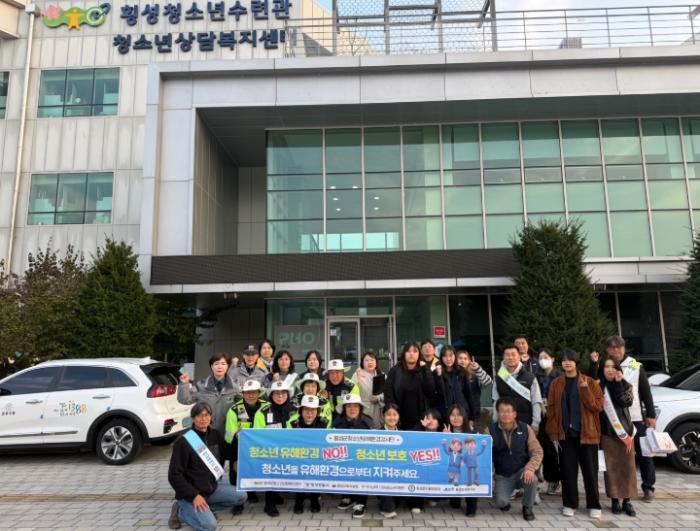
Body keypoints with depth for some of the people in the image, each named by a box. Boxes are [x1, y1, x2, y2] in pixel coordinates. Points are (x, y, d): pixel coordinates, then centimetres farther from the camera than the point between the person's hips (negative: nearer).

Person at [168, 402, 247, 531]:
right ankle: (180, 512, 2)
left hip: (212, 487, 6)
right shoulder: (183, 442, -16)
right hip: (191, 493, -6)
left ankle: (204, 509, 4)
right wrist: (194, 496, -21)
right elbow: (174, 475, -16)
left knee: (241, 496, -6)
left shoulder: (215, 435, 3)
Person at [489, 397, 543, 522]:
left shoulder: (526, 429, -4)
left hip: (521, 472, 1)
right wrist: (492, 473, -26)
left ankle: (527, 507, -1)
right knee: (501, 502, -25)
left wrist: (530, 468, -21)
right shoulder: (490, 431, -7)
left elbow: (537, 452, -5)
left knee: (532, 479, -32)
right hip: (502, 476, -1)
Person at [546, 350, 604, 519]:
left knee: (590, 470, 4)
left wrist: (585, 390, -20)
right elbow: (551, 410, 3)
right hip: (565, 434, 1)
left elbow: (598, 406, -7)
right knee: (567, 470, 5)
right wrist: (553, 433, -3)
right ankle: (569, 504, 16)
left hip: (586, 433, -1)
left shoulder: (590, 382, 1)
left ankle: (594, 505, 17)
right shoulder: (556, 384, 4)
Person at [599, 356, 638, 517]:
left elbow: (627, 402, -13)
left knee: (627, 466, 3)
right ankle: (615, 500, 10)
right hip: (607, 433, -1)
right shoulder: (598, 387, -1)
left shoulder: (626, 386, 5)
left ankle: (627, 501, 11)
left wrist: (619, 383, -13)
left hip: (626, 431, 2)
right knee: (611, 467, 1)